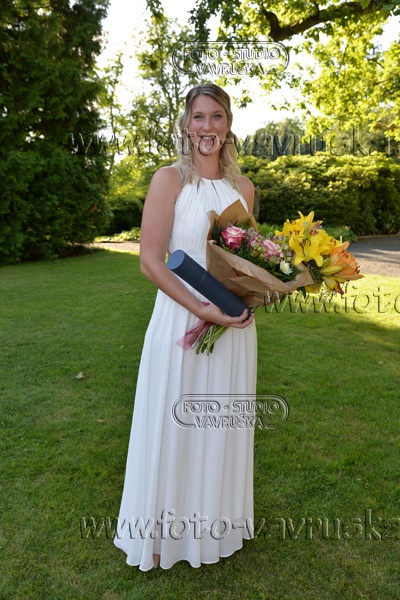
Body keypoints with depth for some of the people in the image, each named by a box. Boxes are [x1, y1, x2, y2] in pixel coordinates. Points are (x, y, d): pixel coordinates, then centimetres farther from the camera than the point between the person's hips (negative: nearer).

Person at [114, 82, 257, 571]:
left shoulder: (243, 187, 8)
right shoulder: (169, 180, -7)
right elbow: (151, 260, -14)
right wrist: (203, 309, -21)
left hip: (235, 325, 5)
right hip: (182, 322, -4)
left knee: (223, 425, 18)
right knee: (173, 426, 9)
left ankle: (215, 520, 43)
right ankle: (164, 529, 35)